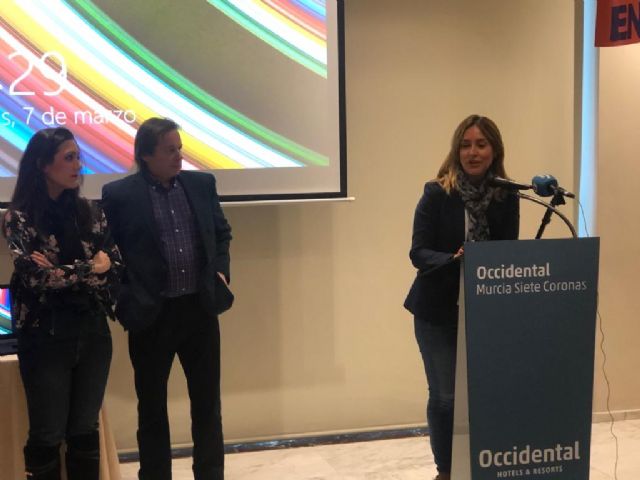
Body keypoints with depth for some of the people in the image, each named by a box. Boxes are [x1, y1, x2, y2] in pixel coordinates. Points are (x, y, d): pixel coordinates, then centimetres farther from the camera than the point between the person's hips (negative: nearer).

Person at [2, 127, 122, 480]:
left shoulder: (90, 213, 5)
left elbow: (114, 269, -3)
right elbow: (35, 276, -17)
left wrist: (61, 275, -15)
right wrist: (89, 269, -8)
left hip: (92, 333, 4)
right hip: (45, 336, -3)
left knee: (85, 431, 13)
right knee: (48, 435, 7)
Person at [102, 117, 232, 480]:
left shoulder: (202, 184, 5)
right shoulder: (119, 194, -7)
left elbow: (222, 233, 16)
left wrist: (221, 271, 3)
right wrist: (124, 300, -9)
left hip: (200, 310, 3)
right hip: (151, 316, -3)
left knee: (208, 402, 12)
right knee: (152, 407, 10)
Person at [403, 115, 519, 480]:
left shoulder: (507, 197, -3)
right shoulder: (437, 193, -12)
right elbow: (418, 252, -14)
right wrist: (455, 260, -32)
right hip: (438, 311, -3)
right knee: (446, 396, 1)